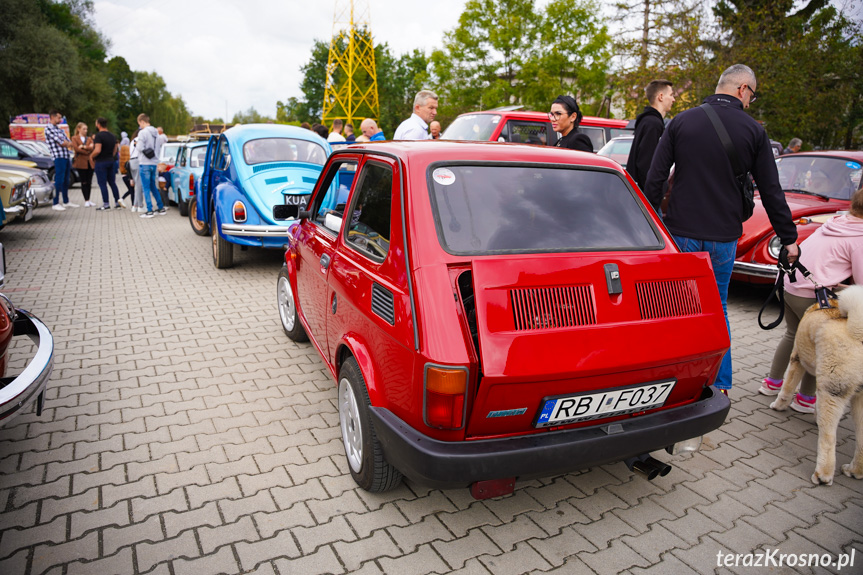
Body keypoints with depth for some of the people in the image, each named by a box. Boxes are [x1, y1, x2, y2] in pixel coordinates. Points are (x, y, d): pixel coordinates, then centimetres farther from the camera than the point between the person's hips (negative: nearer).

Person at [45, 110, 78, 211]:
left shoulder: (59, 129, 22)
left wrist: (64, 142, -2)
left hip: (67, 157, 8)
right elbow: (60, 143, -9)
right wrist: (66, 143, 8)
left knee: (66, 181, 13)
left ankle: (66, 202, 21)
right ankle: (55, 203, -9)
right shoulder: (48, 128, -4)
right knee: (59, 181, -10)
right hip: (59, 157, -8)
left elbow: (70, 143, 17)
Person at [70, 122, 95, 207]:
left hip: (90, 162, 4)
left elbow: (92, 148, 0)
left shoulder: (89, 138, 16)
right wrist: (87, 151, -7)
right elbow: (76, 148, -10)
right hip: (81, 163, -4)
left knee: (89, 182, 5)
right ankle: (86, 201, 0)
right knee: (84, 182, -3)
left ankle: (88, 200, 12)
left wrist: (84, 147, -12)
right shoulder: (75, 139, 5)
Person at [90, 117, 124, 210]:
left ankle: (106, 203, -1)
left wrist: (91, 156, -6)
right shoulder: (113, 136, 10)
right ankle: (118, 201, 8)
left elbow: (97, 150, -22)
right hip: (111, 161, 7)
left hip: (101, 162, -7)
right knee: (112, 182, 12)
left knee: (102, 183, -2)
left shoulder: (99, 136, -15)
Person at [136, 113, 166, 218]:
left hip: (145, 163, -7)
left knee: (146, 188, -3)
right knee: (153, 186, 17)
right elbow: (159, 148, 14)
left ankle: (150, 211, -4)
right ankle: (161, 208, 17)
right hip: (154, 163, 7)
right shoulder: (156, 133, 11)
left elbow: (140, 147, -15)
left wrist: (136, 144, 4)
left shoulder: (143, 132, -12)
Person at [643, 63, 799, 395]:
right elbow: (771, 191, 3)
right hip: (724, 237, 1)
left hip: (682, 233, 0)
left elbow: (655, 178, -3)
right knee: (717, 309, 14)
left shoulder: (681, 122, 1)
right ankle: (720, 385, 21)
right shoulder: (753, 131, 0)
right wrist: (788, 238, 11)